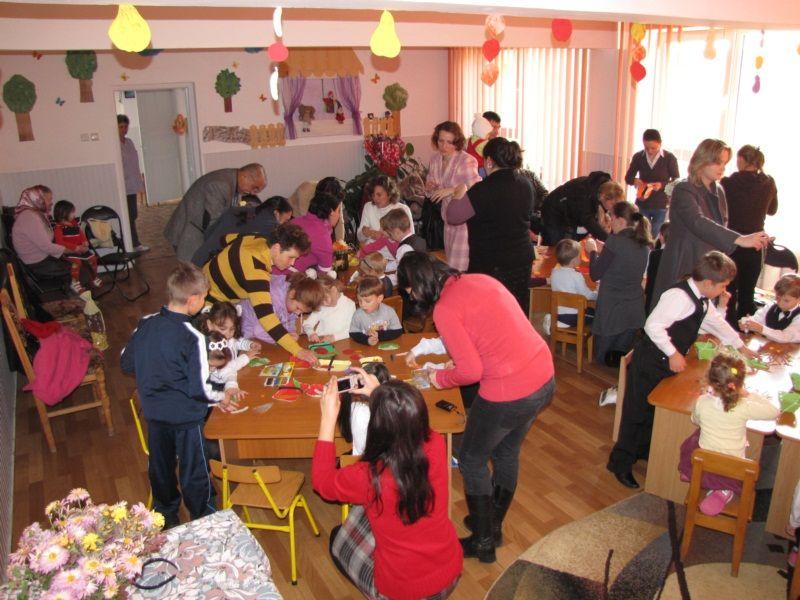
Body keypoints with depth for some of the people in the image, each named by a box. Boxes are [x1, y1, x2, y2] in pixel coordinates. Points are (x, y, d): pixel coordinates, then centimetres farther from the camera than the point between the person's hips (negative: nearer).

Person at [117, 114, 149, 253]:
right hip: (123, 187, -8)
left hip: (132, 185, 8)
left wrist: (140, 180, 18)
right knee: (129, 217, -4)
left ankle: (134, 243, 19)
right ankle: (135, 244, 1)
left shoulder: (129, 142, 13)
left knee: (133, 215, 11)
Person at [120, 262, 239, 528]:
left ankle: (166, 515, 46)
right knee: (194, 473, 14)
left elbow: (126, 364, 4)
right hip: (186, 416, -5)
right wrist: (221, 398, -5)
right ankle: (204, 521, 33)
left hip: (154, 413, 6)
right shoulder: (192, 337, -26)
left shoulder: (145, 325, -9)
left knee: (161, 467, 24)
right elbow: (199, 388, -24)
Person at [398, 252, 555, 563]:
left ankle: (483, 542, 32)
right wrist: (422, 347, 28)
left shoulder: (444, 309, -16)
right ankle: (494, 527, 47)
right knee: (506, 453, 27)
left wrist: (440, 379, 3)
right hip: (544, 377, 9)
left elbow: (470, 371, -18)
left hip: (509, 393, -8)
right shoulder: (479, 279, 9)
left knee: (472, 460, 16)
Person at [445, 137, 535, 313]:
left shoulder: (485, 190, -19)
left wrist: (459, 193, 4)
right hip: (522, 260, 7)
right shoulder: (526, 185, 3)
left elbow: (451, 216, -15)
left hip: (490, 265, -7)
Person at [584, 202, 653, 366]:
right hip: (635, 311, 6)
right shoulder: (644, 243, 3)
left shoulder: (615, 241, -18)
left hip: (611, 309, -6)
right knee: (625, 355, 21)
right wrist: (602, 250, 18)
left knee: (602, 356, 13)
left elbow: (595, 275, -11)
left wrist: (593, 251, 5)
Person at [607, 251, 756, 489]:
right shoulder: (679, 296, -24)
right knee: (638, 413, -1)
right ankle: (621, 464, 11)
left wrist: (741, 346, 33)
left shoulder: (701, 300, 9)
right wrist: (673, 353, -25)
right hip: (650, 363, -10)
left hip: (668, 363, 10)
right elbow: (653, 325, -31)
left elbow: (717, 323, 26)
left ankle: (644, 452, 38)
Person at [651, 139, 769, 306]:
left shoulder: (718, 191, 12)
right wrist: (739, 239, -38)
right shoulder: (683, 190, -12)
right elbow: (698, 222, -28)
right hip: (683, 268, -7)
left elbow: (721, 226, 19)